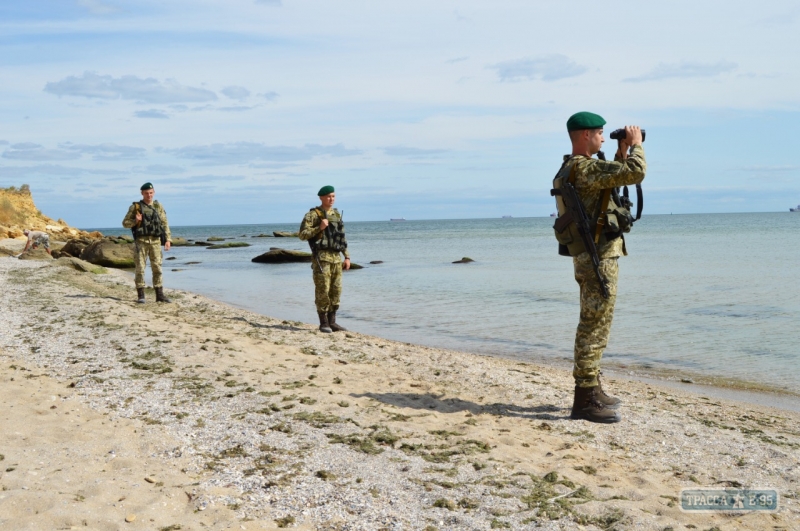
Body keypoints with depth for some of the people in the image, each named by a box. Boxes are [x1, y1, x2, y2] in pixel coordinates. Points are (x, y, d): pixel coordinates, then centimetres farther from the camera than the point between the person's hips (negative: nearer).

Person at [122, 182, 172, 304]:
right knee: (140, 268, -2)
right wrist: (135, 221, -14)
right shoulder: (135, 207, 3)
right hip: (141, 241, -2)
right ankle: (140, 296, 3)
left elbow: (165, 224, 11)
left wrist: (168, 239, 1)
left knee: (157, 268, 3)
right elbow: (125, 223, 6)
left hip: (155, 241, 2)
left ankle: (159, 295, 8)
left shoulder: (158, 207, 11)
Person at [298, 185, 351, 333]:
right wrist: (319, 228, -18)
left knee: (336, 290, 6)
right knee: (322, 291, -5)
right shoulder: (313, 214, -3)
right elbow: (302, 234, -8)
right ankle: (323, 323, 2)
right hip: (321, 257, -6)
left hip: (336, 257, 6)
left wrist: (347, 256, 14)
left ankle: (332, 321, 14)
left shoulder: (337, 215, 17)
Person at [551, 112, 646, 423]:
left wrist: (622, 152, 20)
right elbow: (635, 174, -23)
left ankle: (591, 391, 27)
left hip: (588, 256, 11)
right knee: (595, 327, -8)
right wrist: (636, 144, -6)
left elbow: (615, 178, 29)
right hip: (598, 256, -11)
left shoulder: (572, 168, 15)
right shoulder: (585, 168, -18)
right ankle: (585, 401, -4)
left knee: (592, 325, 17)